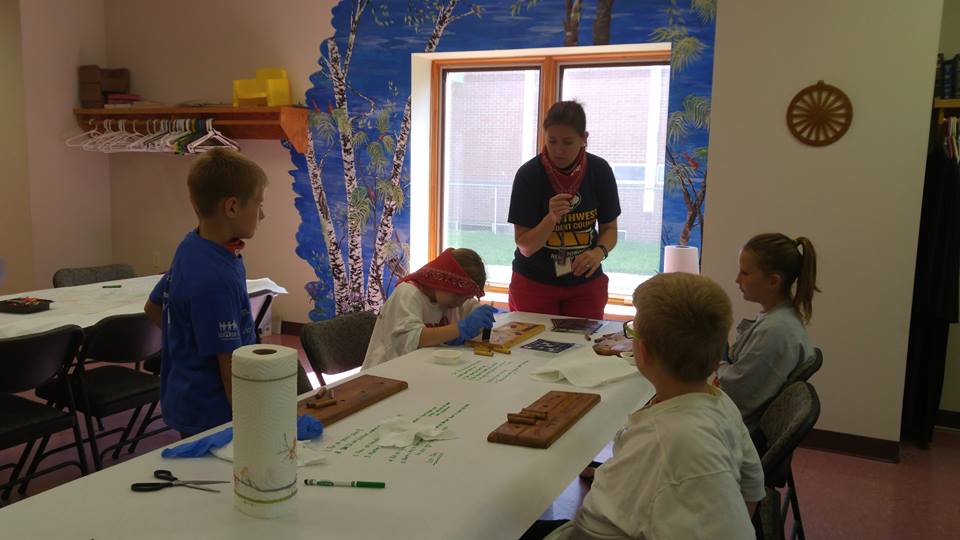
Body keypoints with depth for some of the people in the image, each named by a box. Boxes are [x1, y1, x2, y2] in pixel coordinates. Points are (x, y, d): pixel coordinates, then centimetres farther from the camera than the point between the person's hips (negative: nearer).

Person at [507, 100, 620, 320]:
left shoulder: (600, 171, -9)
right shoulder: (529, 174, -16)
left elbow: (609, 229, 2)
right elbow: (526, 247, -15)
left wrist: (599, 252, -19)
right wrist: (552, 218, -31)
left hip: (585, 284, 2)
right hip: (534, 283, -2)